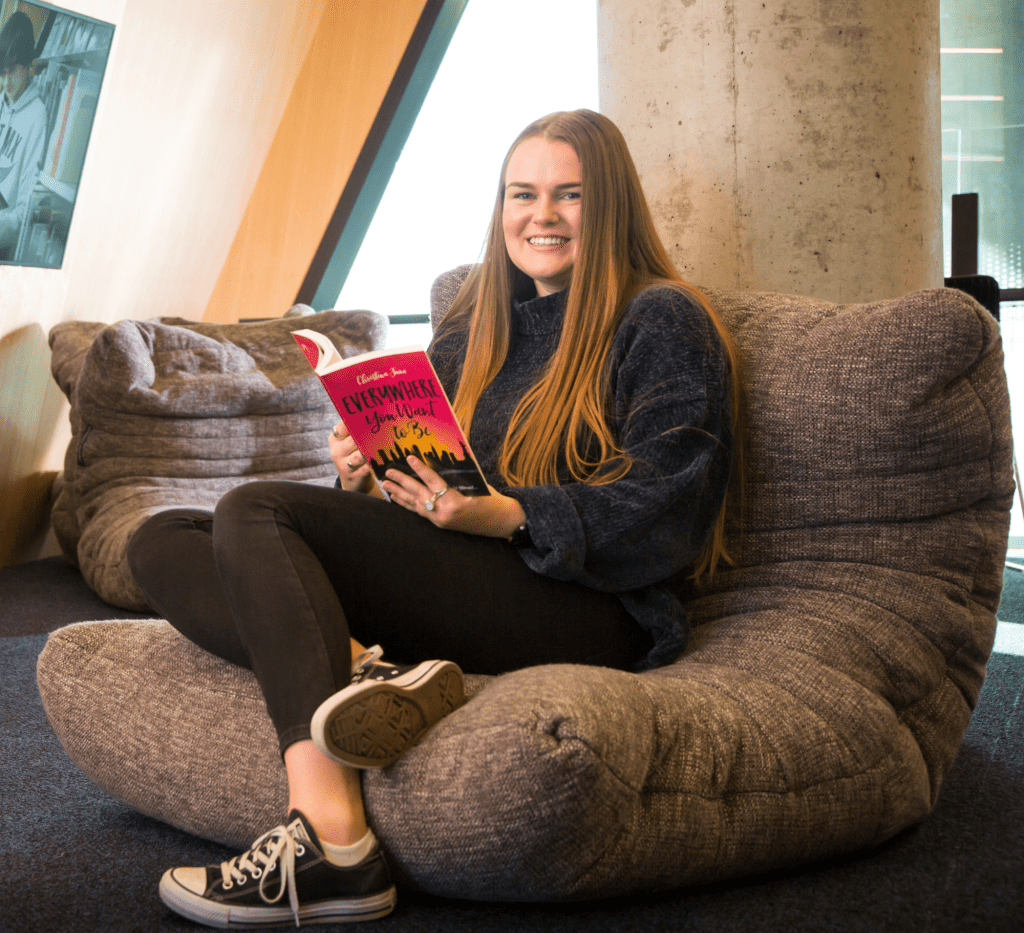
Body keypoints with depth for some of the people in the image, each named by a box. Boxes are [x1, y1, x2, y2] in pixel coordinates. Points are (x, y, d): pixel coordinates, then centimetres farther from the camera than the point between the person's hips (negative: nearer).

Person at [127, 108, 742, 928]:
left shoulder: (663, 322, 4)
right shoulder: (472, 331, 25)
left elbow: (666, 511, -9)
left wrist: (506, 516, -23)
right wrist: (366, 481, -1)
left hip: (587, 611, -8)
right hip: (449, 579, 8)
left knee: (255, 513, -24)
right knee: (162, 544, -4)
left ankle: (332, 842, -33)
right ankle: (363, 672, -30)